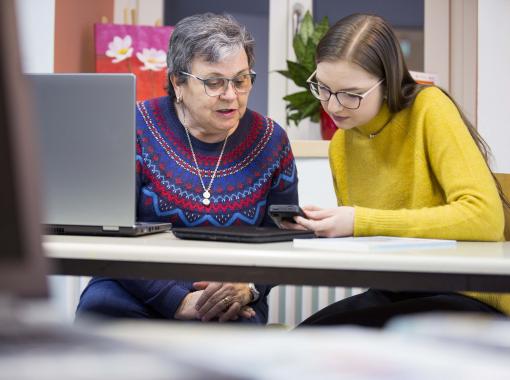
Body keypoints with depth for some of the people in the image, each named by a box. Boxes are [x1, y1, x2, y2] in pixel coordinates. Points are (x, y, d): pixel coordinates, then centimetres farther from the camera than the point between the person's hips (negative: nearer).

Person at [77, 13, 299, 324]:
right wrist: (178, 301, -24)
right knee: (102, 305, -33)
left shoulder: (271, 141, 2)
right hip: (142, 292, 1)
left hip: (232, 307, 0)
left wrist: (248, 288, -18)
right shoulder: (137, 131, -6)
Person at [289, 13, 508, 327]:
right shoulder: (340, 144, 8)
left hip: (470, 298, -6)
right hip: (393, 295, 6)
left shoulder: (428, 109, -12)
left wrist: (361, 222, -24)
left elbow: (485, 217, -24)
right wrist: (323, 227, -6)